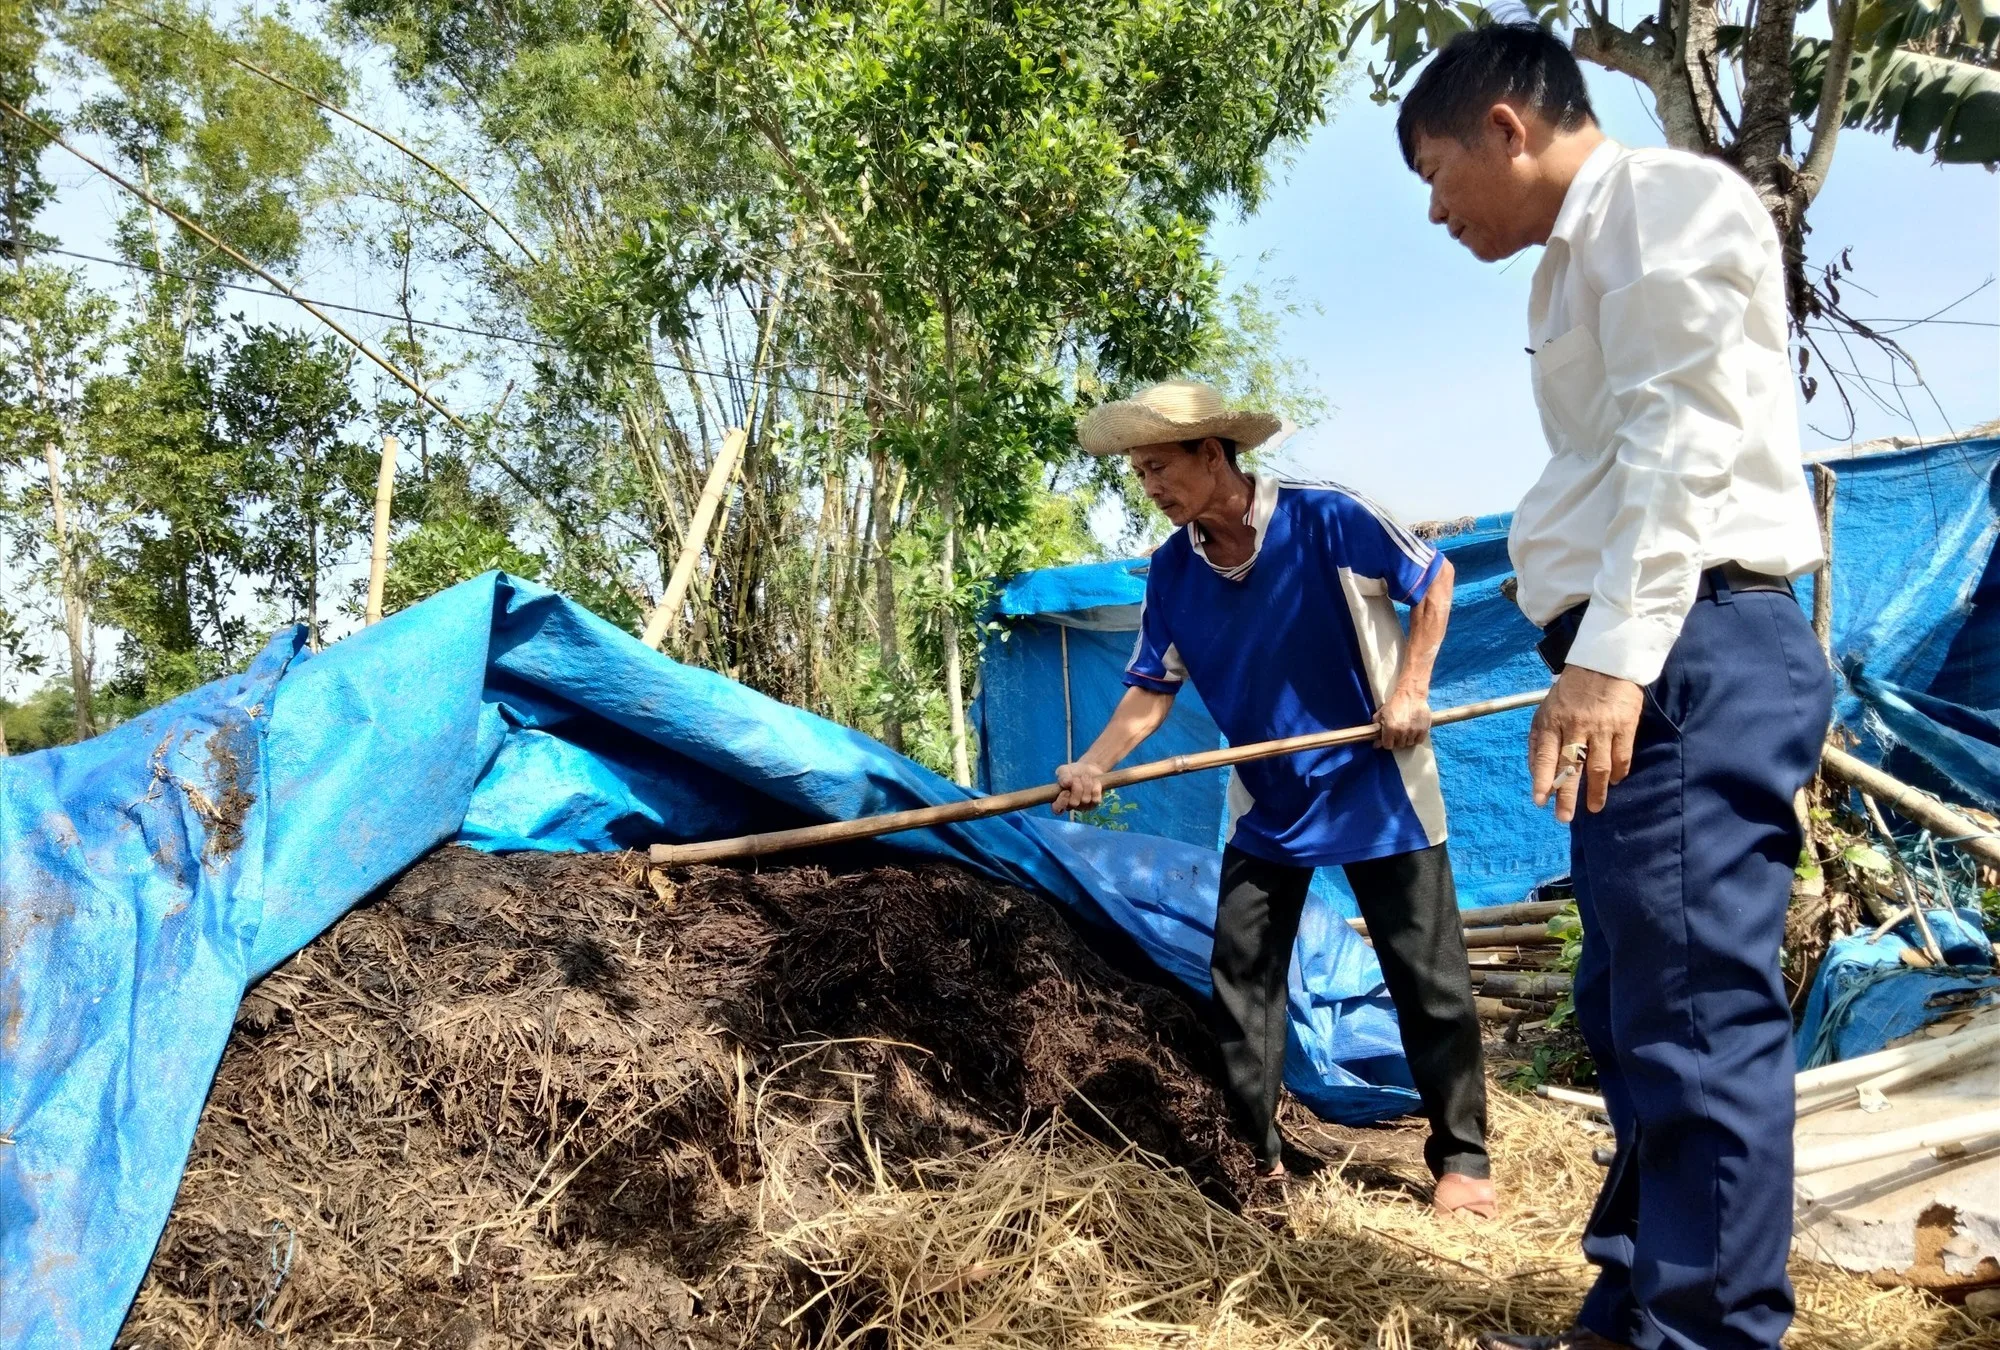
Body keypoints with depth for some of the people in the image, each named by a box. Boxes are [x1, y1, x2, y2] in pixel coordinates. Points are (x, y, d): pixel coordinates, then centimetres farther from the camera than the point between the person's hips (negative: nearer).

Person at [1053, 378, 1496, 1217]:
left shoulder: (1326, 519, -18)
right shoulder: (1170, 573, -4)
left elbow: (1433, 580, -6)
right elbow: (1152, 686, -3)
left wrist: (1410, 691, -14)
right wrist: (1095, 765, -19)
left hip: (1375, 786, -4)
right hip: (1267, 804, 5)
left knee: (1429, 979, 3)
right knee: (1239, 974, 4)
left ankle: (1462, 1155, 18)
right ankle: (1257, 1152, 19)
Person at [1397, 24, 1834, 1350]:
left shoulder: (1662, 195, -3)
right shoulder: (1590, 249, 25)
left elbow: (1685, 431, -16)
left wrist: (1613, 652, -23)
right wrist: (1600, 661, 14)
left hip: (1694, 656, -10)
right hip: (1648, 670, 10)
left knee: (1698, 1017, -9)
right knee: (1635, 1015, 13)